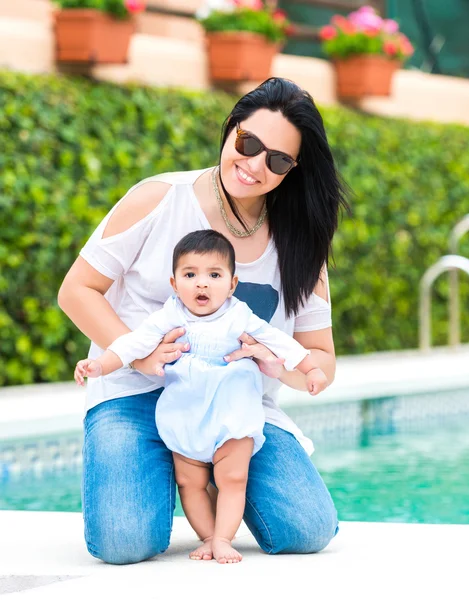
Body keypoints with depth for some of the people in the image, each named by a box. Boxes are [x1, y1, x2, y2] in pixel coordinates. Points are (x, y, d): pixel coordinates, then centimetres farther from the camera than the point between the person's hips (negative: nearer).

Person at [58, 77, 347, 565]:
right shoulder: (159, 199, -5)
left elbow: (322, 365, 5)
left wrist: (279, 363, -20)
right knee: (125, 542, -27)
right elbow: (77, 290, -2)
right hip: (135, 395, -3)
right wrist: (140, 354, -18)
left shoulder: (296, 242, 5)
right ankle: (161, 470, 10)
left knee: (309, 531, -19)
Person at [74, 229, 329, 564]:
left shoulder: (240, 318, -3)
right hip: (185, 418, 1)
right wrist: (98, 366, -21)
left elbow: (280, 343, 4)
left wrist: (312, 370, 4)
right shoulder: (169, 318, -4)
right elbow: (134, 344, -9)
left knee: (233, 479, -8)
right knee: (190, 483, 2)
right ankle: (208, 537, 11)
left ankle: (223, 539, -3)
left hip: (232, 416, -1)